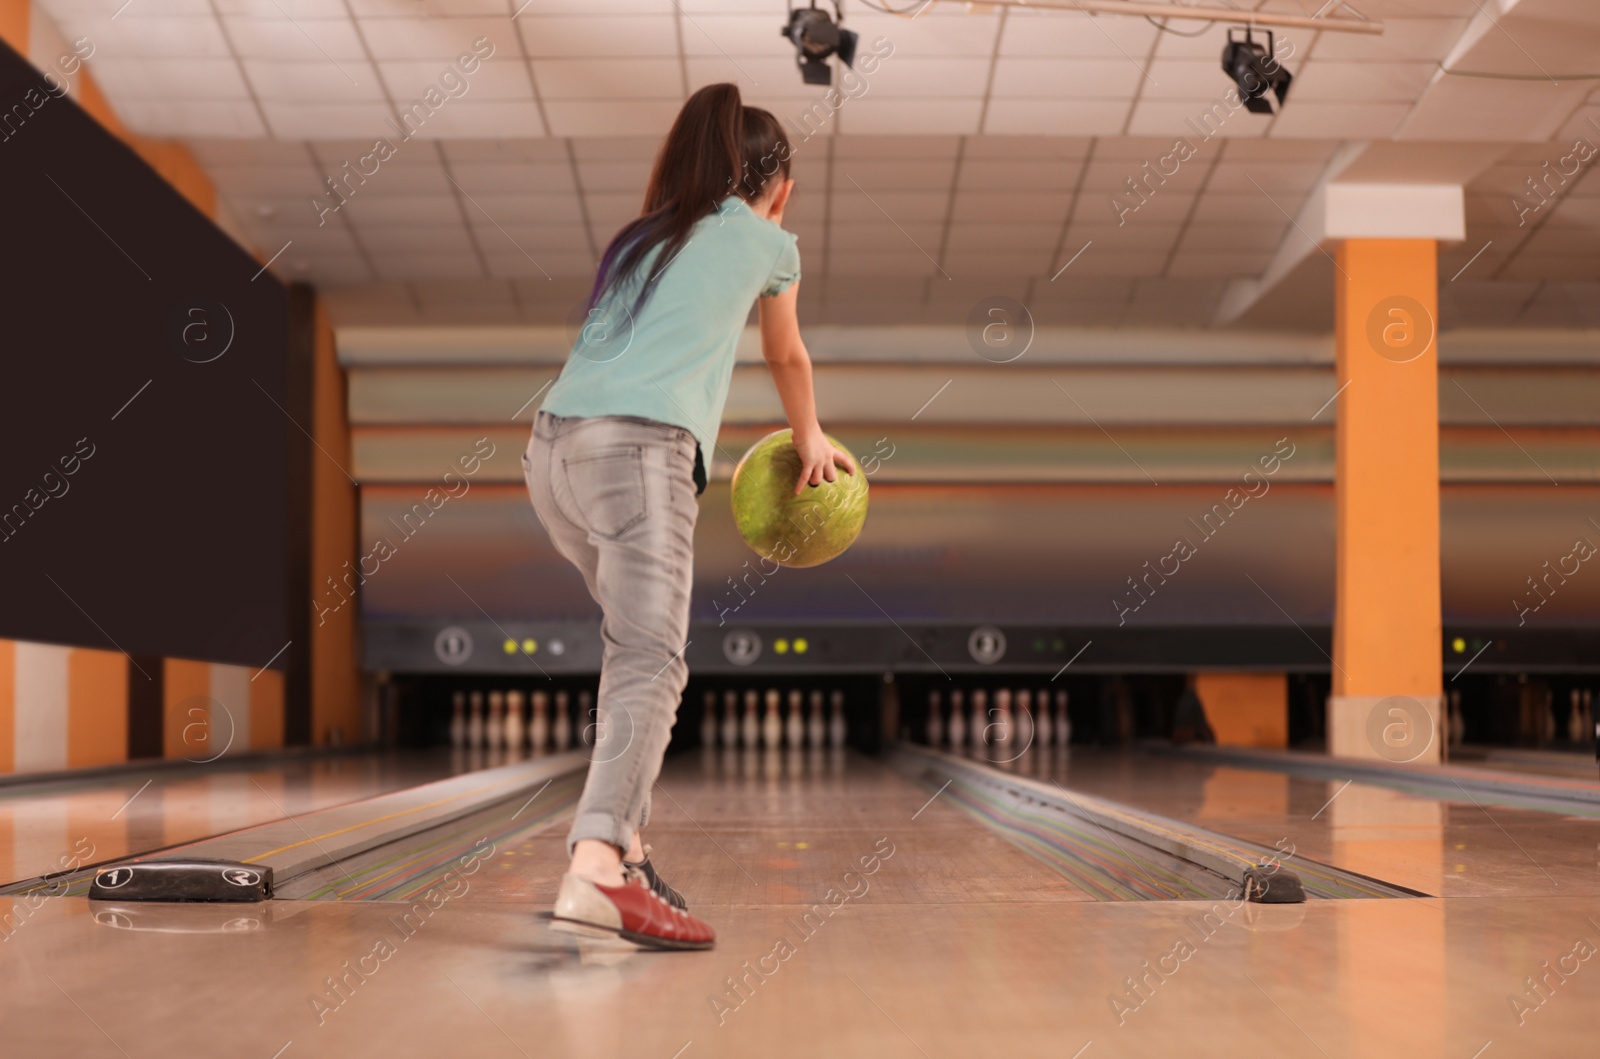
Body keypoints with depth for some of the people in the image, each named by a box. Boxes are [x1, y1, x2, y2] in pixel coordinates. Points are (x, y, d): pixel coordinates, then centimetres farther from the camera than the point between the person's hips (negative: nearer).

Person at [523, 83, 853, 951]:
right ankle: (597, 871, -36)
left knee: (640, 635, 21)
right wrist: (811, 441, 54)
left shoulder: (641, 237, 31)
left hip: (554, 447, 7)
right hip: (639, 447, -6)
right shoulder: (765, 241, 19)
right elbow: (788, 359, 35)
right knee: (650, 663, -17)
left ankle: (621, 838, 16)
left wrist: (701, 456, 56)